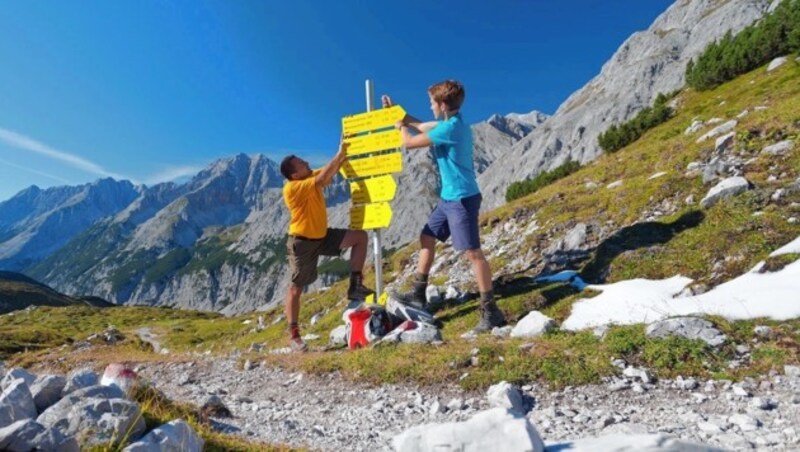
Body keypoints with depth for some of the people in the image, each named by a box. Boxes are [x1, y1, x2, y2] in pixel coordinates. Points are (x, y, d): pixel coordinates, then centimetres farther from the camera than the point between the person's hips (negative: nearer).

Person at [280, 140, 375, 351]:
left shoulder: (312, 176, 2)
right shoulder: (292, 188, -23)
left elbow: (332, 169, 1)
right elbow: (323, 180, -33)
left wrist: (344, 153, -16)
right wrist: (338, 155, -28)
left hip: (322, 236, 8)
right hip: (302, 243, -8)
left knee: (360, 237, -3)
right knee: (296, 288, 1)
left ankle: (355, 286, -1)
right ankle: (293, 334, 15)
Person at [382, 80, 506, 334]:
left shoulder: (449, 128, -19)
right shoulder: (451, 124, 11)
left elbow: (409, 142, -13)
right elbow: (421, 126, 28)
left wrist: (400, 126, 8)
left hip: (462, 199, -10)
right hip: (449, 198, 10)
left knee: (472, 252, -7)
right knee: (427, 238, 16)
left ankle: (491, 312, 2)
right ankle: (418, 296, 27)